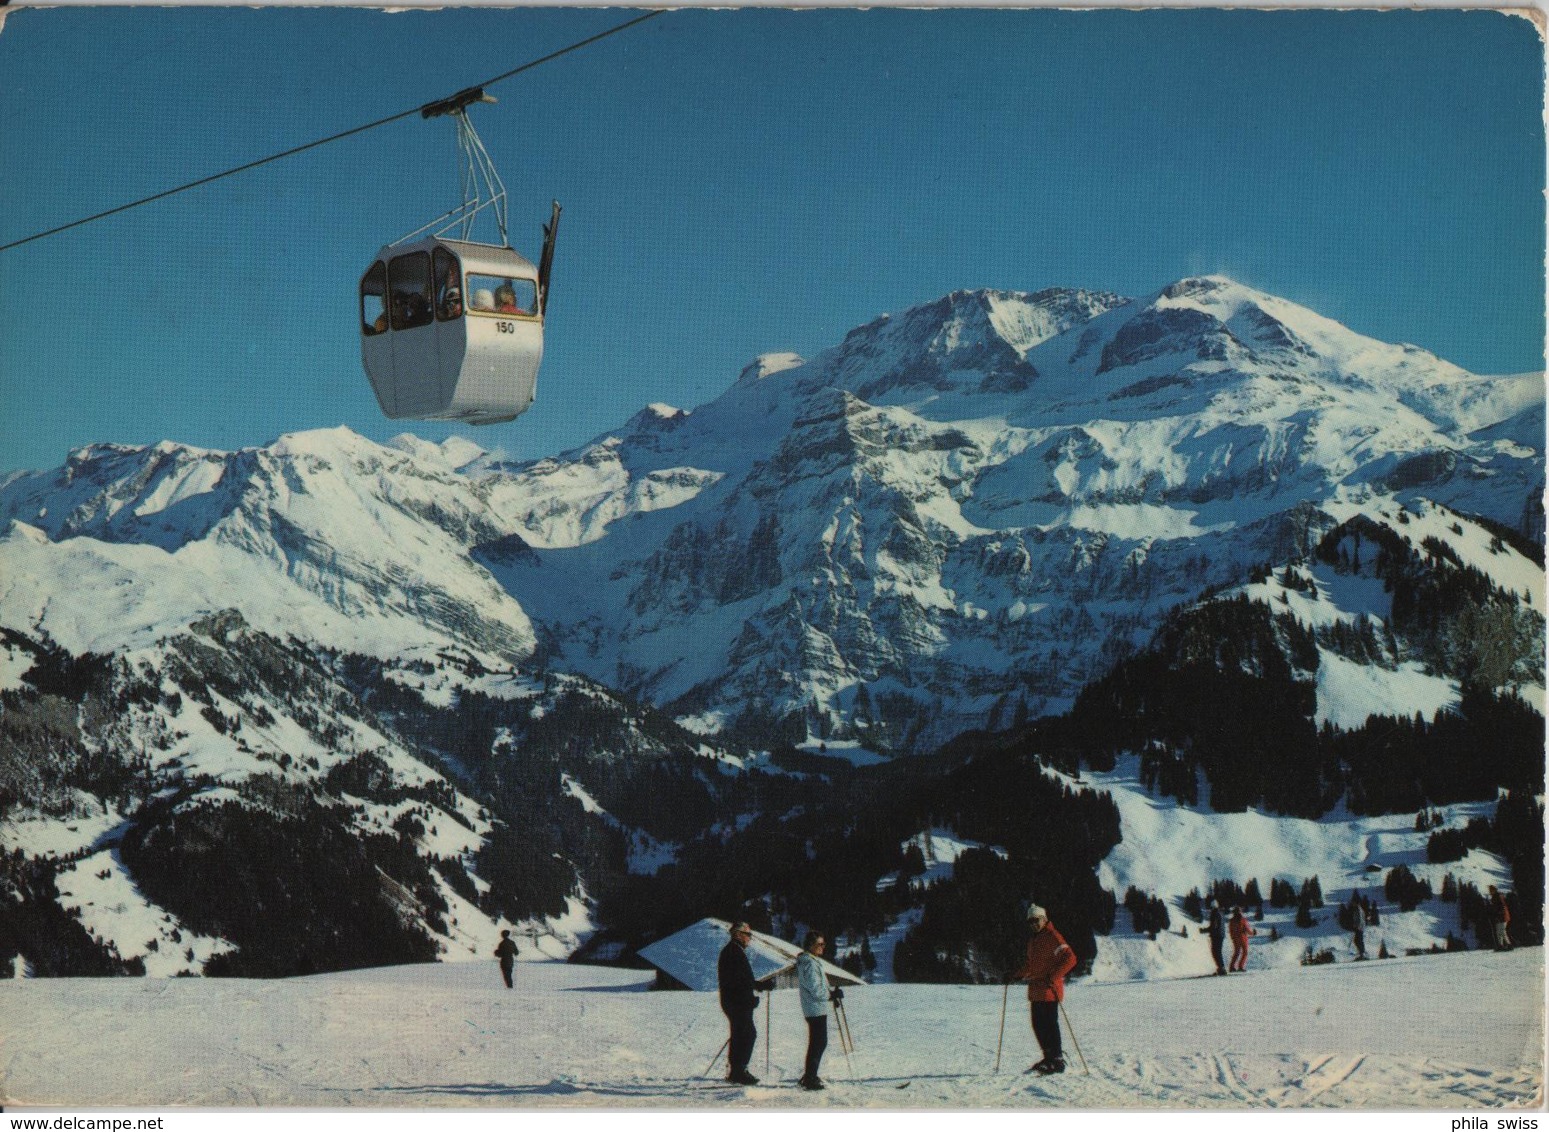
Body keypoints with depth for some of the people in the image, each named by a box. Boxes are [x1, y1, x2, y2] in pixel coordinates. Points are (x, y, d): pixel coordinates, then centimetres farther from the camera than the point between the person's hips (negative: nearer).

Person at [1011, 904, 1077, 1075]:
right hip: (1035, 990, 9)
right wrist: (1017, 975, 16)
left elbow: (1070, 958, -17)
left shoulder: (1052, 937, -9)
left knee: (1050, 1024, -8)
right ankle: (1049, 1057, 18)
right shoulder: (1032, 939, 18)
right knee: (1038, 1025, 9)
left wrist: (1053, 977, -21)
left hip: (1049, 990, -9)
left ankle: (1057, 1061, -4)